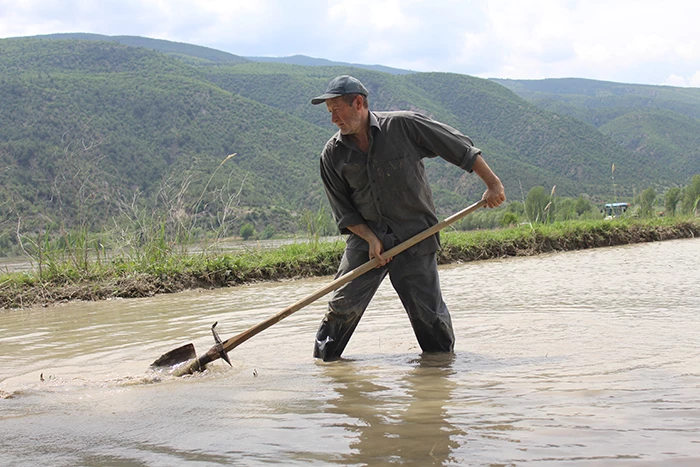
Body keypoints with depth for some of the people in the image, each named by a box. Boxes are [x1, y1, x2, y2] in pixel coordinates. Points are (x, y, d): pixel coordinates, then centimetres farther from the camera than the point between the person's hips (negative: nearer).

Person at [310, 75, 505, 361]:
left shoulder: (404, 126, -9)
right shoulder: (332, 155, -1)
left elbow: (460, 148, -2)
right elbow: (343, 211, 4)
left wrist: (493, 184, -2)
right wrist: (371, 239, -10)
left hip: (414, 238, -2)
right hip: (365, 238, 2)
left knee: (427, 310, -3)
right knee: (343, 304, -5)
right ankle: (322, 361, 12)